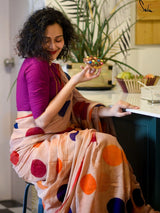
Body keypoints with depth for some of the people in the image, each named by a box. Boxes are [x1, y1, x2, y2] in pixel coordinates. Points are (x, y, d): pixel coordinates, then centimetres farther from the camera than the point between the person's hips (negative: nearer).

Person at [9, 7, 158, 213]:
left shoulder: (52, 67, 16)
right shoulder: (35, 66, -13)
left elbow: (75, 105, 11)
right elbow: (42, 120, -18)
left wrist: (108, 111, -7)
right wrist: (74, 81, -17)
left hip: (53, 141, 9)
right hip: (32, 148, -9)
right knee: (103, 144, -23)